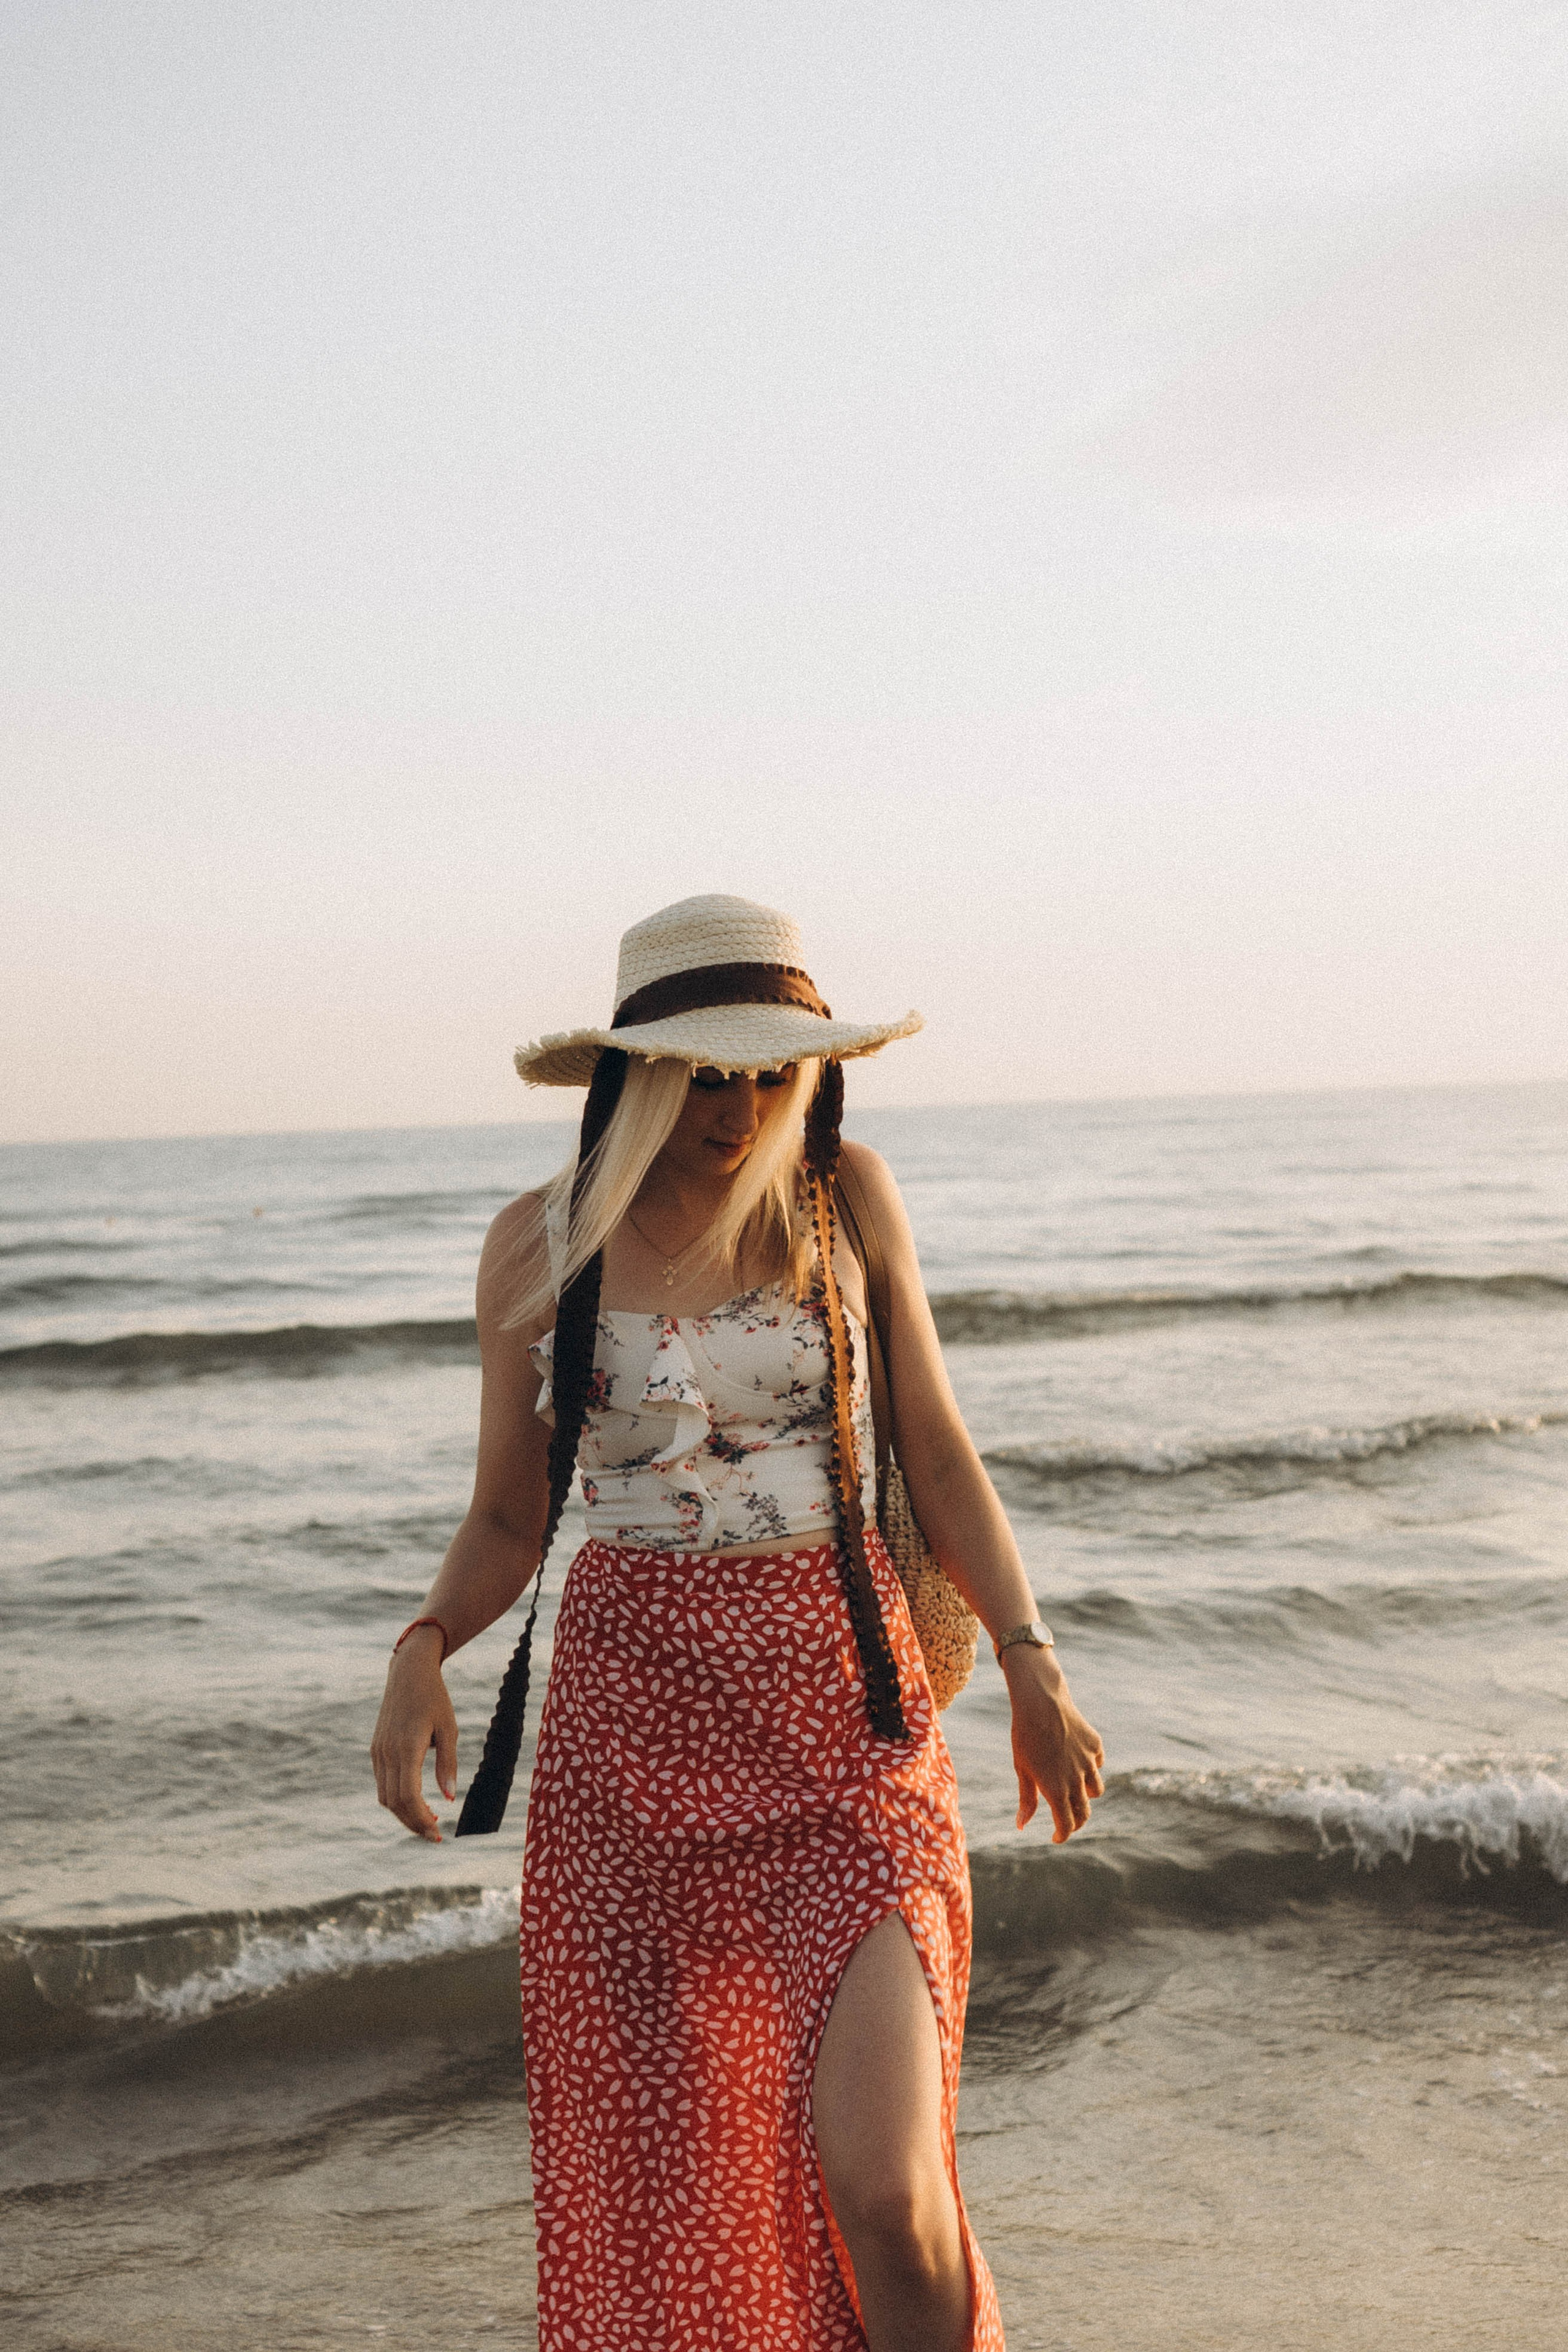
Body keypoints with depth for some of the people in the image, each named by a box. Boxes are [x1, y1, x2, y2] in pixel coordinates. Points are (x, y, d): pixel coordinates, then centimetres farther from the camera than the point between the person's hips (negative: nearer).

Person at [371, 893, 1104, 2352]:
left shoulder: (848, 1195, 2)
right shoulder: (540, 1243, 2)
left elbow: (935, 1451, 8)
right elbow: (510, 1520, 9)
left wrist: (1029, 1662, -3)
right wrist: (423, 1648, -10)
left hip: (845, 1713, -1)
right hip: (632, 1725, 1)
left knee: (882, 2185, -11)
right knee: (659, 2189, 4)